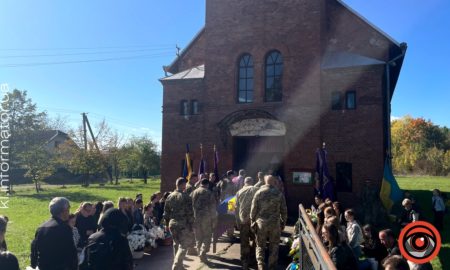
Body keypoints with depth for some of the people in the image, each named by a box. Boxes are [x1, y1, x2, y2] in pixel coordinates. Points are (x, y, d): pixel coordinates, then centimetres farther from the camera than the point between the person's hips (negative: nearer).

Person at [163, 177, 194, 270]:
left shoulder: (170, 196, 5)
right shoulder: (186, 197, -13)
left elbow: (166, 212, 11)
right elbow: (190, 213, -13)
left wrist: (167, 223, 19)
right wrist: (191, 225, -4)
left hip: (172, 223, 7)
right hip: (183, 224, -6)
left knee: (176, 244, 19)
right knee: (183, 245, 1)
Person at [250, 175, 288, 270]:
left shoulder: (259, 193, -4)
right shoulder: (279, 193, -1)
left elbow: (253, 209, -2)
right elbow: (284, 210, 3)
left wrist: (253, 221, 8)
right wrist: (283, 222, 14)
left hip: (261, 223, 0)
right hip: (275, 223, 1)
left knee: (260, 245, 11)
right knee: (274, 246, 15)